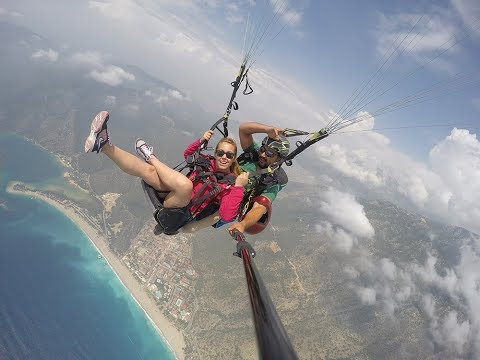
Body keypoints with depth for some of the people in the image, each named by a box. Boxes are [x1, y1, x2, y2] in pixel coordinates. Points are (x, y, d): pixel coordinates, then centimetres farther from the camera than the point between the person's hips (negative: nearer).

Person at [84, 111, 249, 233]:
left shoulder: (231, 183, -7)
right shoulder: (208, 162, 8)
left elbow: (226, 216, -20)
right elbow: (188, 153, 25)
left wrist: (239, 187, -26)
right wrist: (201, 141, 5)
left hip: (184, 210, -6)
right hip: (172, 192, 6)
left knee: (185, 184, -38)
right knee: (148, 170, -22)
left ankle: (150, 157, -14)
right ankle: (104, 144, -18)